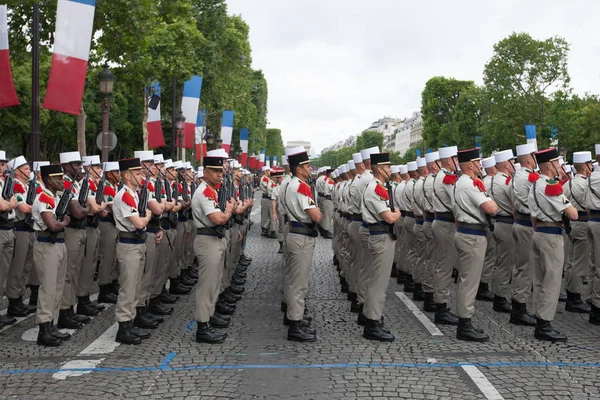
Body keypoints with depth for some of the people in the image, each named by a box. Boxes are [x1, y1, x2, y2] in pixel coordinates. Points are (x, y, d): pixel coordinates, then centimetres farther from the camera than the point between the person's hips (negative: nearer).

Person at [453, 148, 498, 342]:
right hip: (473, 236, -11)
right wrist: (492, 202, -1)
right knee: (470, 281, -6)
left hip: (464, 232, 11)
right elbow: (491, 208, -23)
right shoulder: (470, 184, -17)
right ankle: (465, 327, -2)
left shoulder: (461, 182, 16)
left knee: (465, 280, 14)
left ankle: (464, 323, 21)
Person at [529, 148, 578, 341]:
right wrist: (567, 202, 4)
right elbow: (573, 215, -16)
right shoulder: (552, 186, -17)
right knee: (552, 281, -5)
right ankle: (545, 326, -2)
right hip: (552, 235, -10)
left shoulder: (535, 185, 13)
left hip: (538, 233, 10)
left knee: (540, 281, 12)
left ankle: (539, 323, 18)